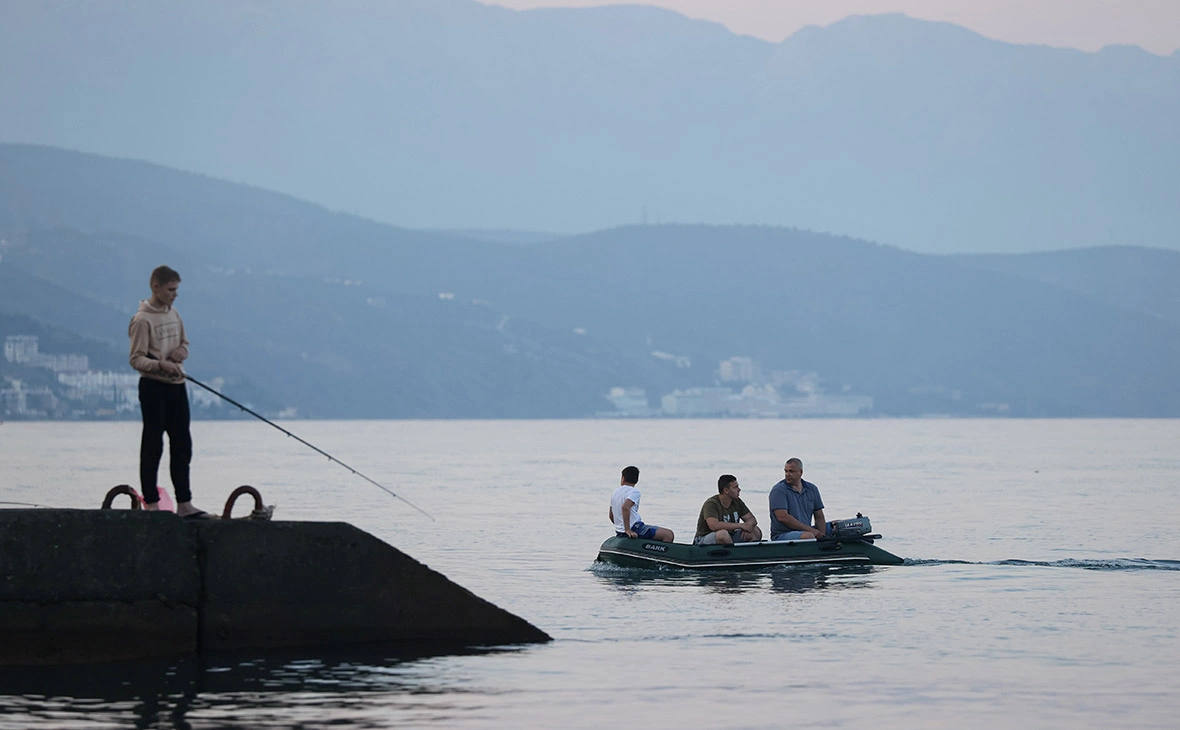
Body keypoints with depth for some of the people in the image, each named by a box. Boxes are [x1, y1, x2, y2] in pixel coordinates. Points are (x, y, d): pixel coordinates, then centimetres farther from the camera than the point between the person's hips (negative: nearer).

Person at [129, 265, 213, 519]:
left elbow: (184, 343, 24)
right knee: (153, 446, -4)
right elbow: (136, 359, -14)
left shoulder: (173, 315, 12)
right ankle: (151, 504, 0)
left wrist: (182, 351, 1)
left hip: (177, 385, 8)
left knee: (182, 445, 9)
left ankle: (184, 504, 13)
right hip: (154, 386, -8)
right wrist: (161, 365, -29)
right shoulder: (142, 320, -11)